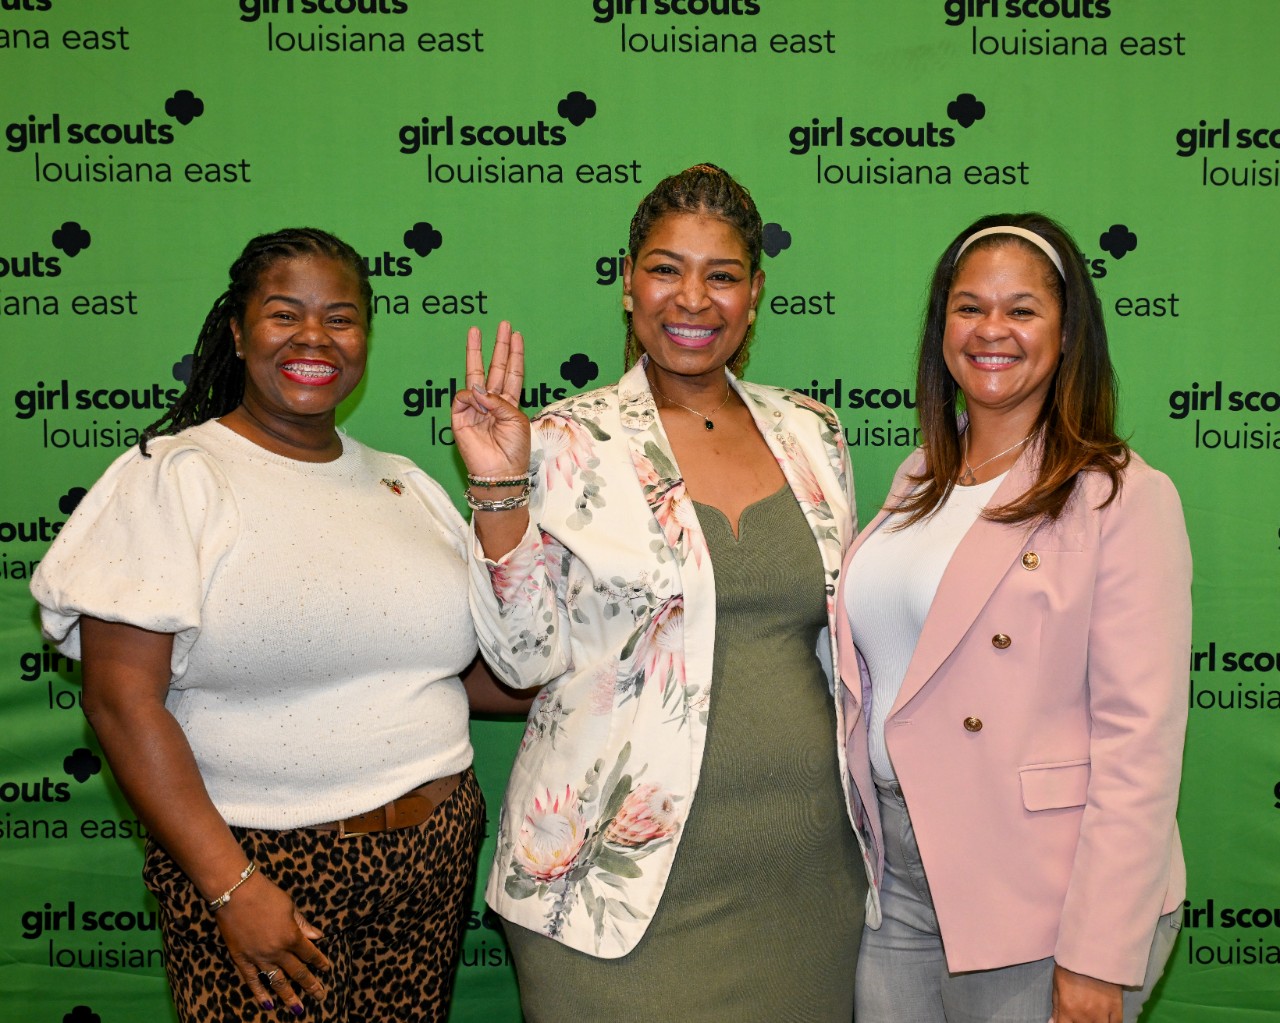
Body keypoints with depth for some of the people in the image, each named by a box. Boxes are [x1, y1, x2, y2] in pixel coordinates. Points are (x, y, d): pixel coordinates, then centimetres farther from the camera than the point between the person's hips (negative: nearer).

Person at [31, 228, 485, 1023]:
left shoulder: (406, 485, 10)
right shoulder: (171, 479, -7)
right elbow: (122, 697, -13)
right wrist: (232, 887, -16)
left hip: (434, 858, 5)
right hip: (264, 866, -5)